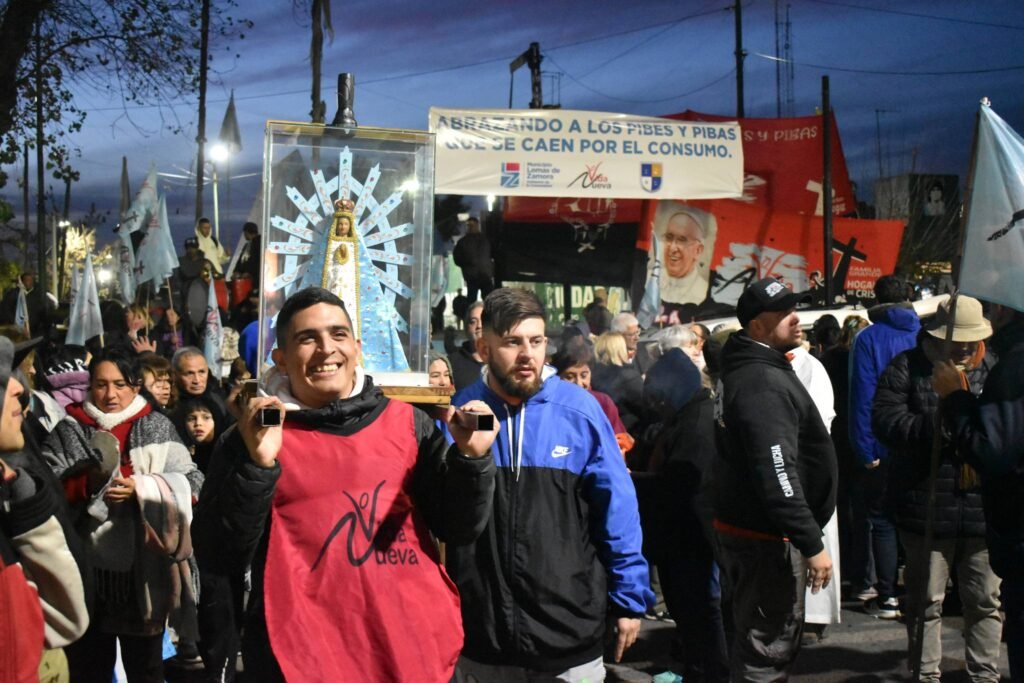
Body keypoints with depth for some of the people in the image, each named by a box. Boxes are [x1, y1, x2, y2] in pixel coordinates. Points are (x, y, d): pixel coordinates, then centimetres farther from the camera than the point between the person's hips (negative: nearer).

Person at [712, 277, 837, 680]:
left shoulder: (751, 370, 12)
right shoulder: (764, 383, -21)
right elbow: (777, 475, -28)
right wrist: (812, 544, -26)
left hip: (748, 528, 11)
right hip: (767, 539, -11)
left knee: (757, 642, 22)